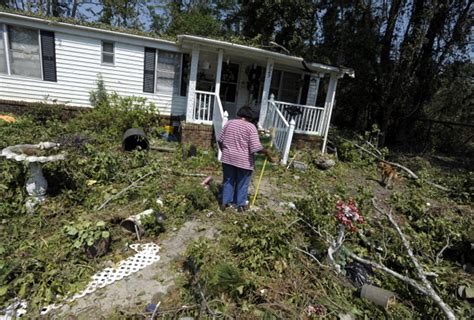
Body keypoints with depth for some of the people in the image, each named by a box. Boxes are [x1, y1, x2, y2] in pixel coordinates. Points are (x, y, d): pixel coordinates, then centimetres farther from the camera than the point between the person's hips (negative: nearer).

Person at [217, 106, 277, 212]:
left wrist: (224, 151, 24)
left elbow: (220, 140, 10)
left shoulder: (229, 123, 4)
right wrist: (267, 152, -5)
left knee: (228, 181, 17)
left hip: (228, 158, 4)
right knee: (242, 183, 12)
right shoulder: (251, 127, -11)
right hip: (244, 160, -4)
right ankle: (240, 205, 24)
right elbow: (256, 147, -18)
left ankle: (224, 203, 24)